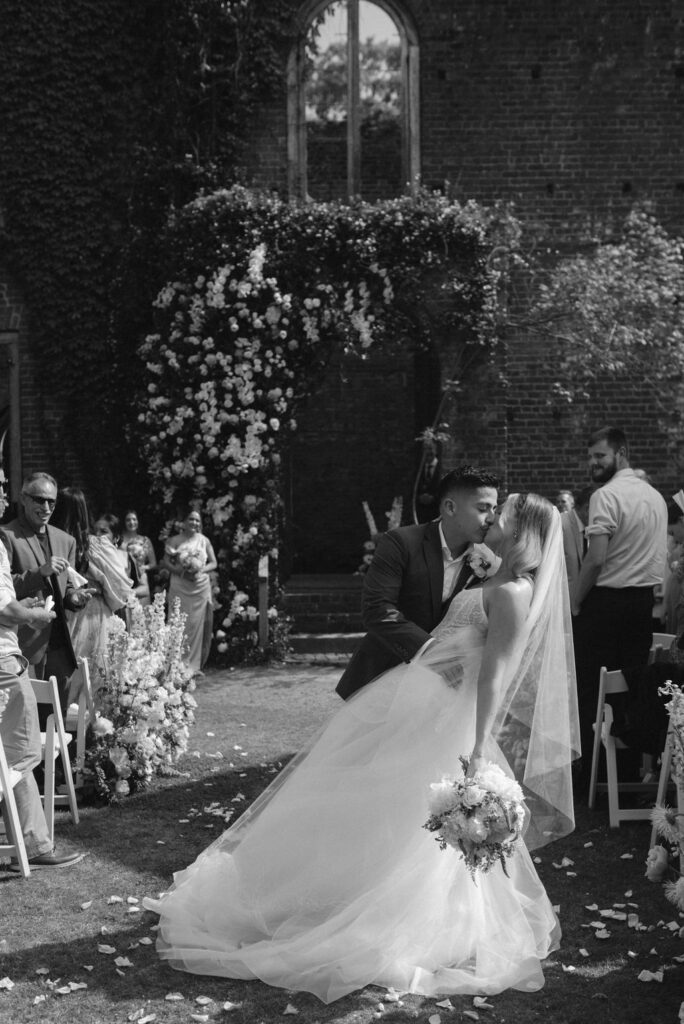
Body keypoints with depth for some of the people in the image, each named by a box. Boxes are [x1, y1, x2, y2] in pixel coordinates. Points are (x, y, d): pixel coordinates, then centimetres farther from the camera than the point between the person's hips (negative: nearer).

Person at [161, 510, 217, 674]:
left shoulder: (204, 540, 7)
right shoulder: (175, 541, 1)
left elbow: (213, 563, 8)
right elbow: (166, 562, -3)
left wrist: (200, 570, -10)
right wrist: (181, 572, -17)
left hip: (201, 587, 2)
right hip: (180, 588, -2)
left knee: (198, 625, 1)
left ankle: (194, 665, 10)